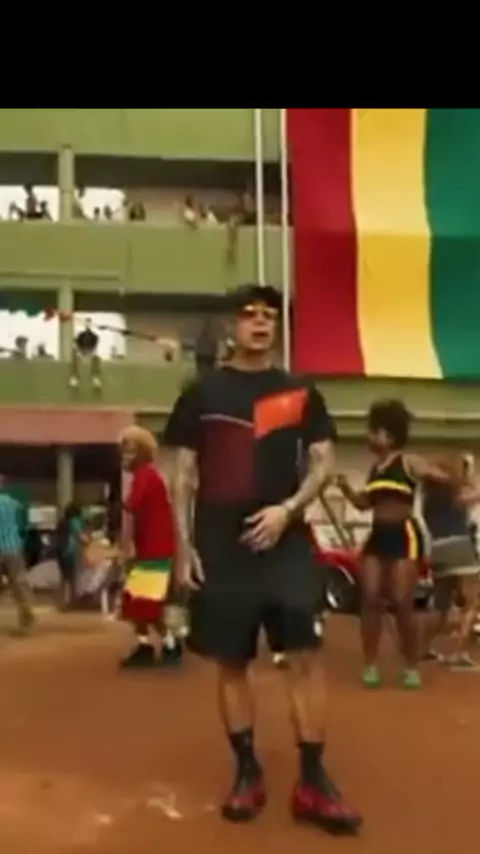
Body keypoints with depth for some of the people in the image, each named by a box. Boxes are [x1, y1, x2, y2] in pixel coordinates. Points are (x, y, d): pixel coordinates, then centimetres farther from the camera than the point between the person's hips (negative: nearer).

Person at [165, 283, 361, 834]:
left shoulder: (300, 392, 7)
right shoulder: (202, 393, 5)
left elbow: (324, 461, 6)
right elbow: (184, 473, 5)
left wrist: (289, 508, -12)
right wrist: (184, 546, -1)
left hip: (284, 541, 0)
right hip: (221, 546, 0)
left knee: (306, 655, -4)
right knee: (231, 662, 6)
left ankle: (312, 781, 5)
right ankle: (247, 772, 21)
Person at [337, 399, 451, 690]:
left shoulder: (409, 462, -4)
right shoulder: (375, 468, 15)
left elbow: (445, 479, -15)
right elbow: (365, 503, 22)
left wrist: (439, 478, -38)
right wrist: (346, 488, 6)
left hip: (404, 535, -6)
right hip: (377, 536, 6)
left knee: (402, 602, -5)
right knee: (371, 599, 0)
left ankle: (413, 667, 8)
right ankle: (371, 665, 8)